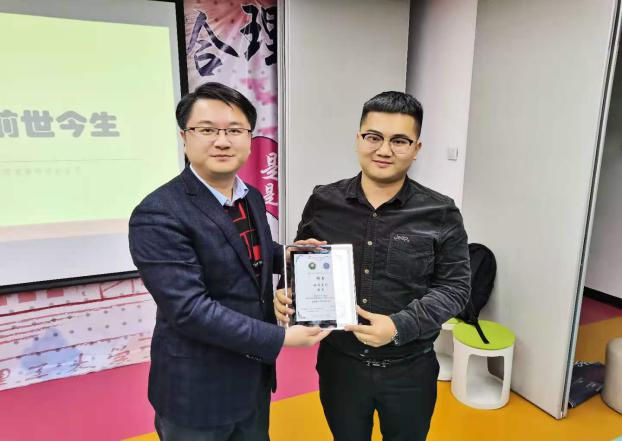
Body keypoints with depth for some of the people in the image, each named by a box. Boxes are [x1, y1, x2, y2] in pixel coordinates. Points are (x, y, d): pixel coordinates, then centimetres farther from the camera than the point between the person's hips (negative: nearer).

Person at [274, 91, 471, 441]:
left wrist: (400, 326, -20)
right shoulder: (324, 202, -6)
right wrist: (287, 296, -16)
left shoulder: (440, 214, -10)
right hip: (339, 364, 1)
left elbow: (455, 286, -8)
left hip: (410, 372, 0)